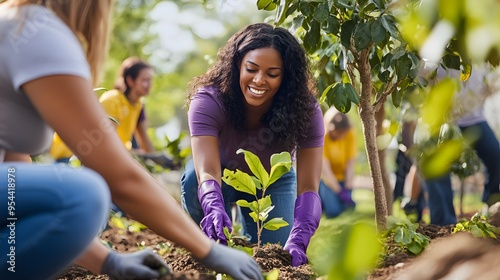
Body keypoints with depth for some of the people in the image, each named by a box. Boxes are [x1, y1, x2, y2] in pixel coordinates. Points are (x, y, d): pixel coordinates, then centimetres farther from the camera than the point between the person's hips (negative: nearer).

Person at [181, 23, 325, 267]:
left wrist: (297, 242, -55)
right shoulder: (208, 101, -35)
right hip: (224, 176, -1)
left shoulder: (304, 110, -31)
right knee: (194, 178, -35)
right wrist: (215, 211, -70)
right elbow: (207, 171, -47)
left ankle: (250, 236, 21)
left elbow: (308, 187, -38)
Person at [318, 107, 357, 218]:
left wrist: (347, 189, -21)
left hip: (342, 177, 3)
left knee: (348, 205, -16)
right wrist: (339, 192, -28)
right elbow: (325, 168, -24)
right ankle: (321, 195, 10)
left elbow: (350, 164, -14)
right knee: (333, 211, -20)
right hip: (327, 178, -3)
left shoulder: (350, 134, -14)